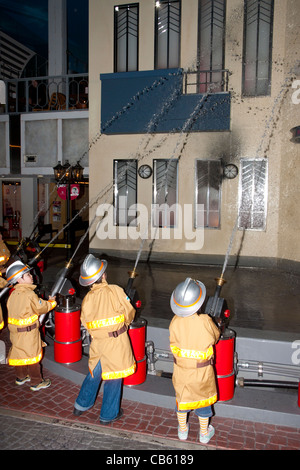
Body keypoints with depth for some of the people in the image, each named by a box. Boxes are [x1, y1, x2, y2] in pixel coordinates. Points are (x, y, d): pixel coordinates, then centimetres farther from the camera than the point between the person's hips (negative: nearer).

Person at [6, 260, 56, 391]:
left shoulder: (13, 294, 2)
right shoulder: (29, 295, -24)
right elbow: (42, 307, -14)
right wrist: (52, 301, 4)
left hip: (15, 331, 8)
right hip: (28, 332, -8)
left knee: (19, 352, 21)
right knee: (32, 355, 5)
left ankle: (21, 377, 39)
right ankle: (36, 382, 17)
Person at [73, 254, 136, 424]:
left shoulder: (87, 299, -6)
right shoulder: (115, 291, -16)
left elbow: (86, 322, 4)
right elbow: (130, 313, -7)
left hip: (97, 343, 4)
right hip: (117, 343, -4)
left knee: (94, 374, 24)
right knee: (113, 378, 11)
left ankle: (81, 405, 40)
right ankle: (108, 415, 26)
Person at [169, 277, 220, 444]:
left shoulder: (175, 322, -19)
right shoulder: (205, 321, -26)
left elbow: (175, 341, -4)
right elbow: (215, 336, -6)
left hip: (181, 369, 2)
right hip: (202, 372, -2)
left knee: (182, 398, 24)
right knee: (203, 399, 21)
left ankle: (183, 430, 43)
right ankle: (204, 433, 40)